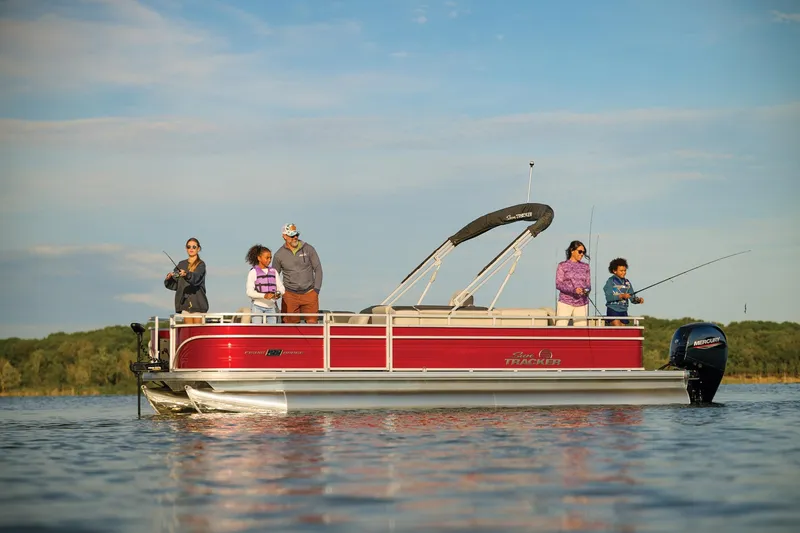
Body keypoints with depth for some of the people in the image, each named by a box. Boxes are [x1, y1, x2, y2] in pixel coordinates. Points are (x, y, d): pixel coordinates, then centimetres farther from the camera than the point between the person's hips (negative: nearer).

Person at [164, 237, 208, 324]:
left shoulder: (201, 264, 0)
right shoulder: (181, 264, 14)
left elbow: (196, 277, -21)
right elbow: (174, 285, 10)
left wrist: (186, 274, -41)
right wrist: (169, 278, -11)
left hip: (198, 302, -4)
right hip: (185, 302, 4)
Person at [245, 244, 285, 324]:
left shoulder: (273, 272, 11)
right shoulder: (253, 272, -2)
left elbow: (281, 287, 7)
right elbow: (249, 291, -11)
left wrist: (279, 294, -17)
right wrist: (264, 296, -26)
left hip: (271, 306, 4)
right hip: (257, 305, -4)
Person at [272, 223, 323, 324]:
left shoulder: (308, 249, 0)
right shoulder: (279, 255, 1)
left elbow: (318, 269, 5)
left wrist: (316, 289, -2)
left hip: (309, 293, 0)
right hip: (290, 295, 0)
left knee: (312, 323, -6)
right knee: (289, 324, -2)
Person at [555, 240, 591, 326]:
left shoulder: (585, 266, 13)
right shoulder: (562, 265, 3)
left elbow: (588, 284, 13)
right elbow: (558, 284, -5)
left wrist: (587, 290, -12)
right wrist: (573, 290, -20)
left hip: (582, 303, 3)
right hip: (565, 302, -3)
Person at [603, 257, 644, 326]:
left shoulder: (627, 282, 11)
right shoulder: (611, 281, -4)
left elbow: (632, 298, 10)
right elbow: (608, 297, -14)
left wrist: (638, 300, -12)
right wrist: (622, 296, -25)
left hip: (623, 311, 5)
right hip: (613, 311, -5)